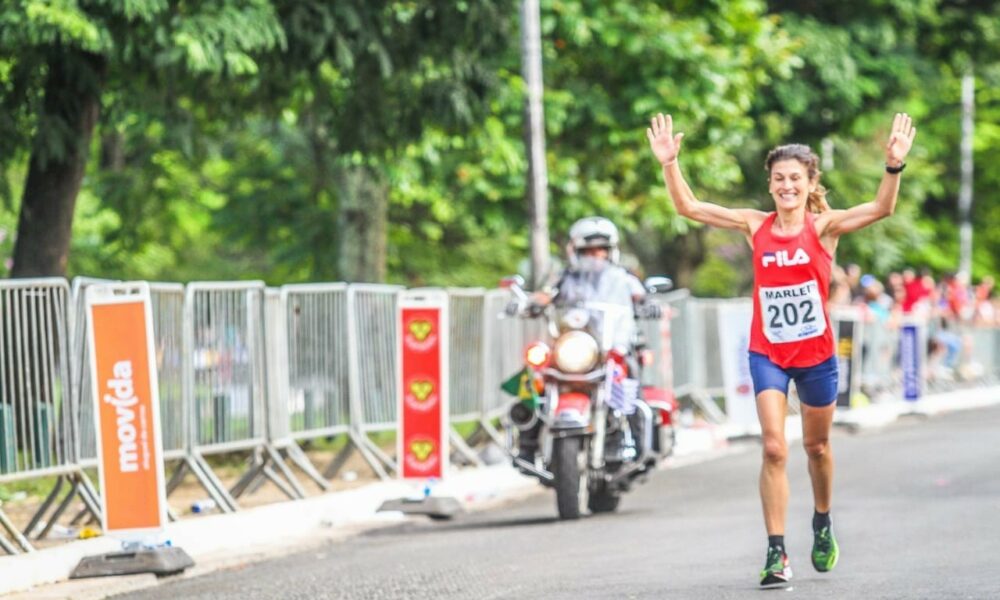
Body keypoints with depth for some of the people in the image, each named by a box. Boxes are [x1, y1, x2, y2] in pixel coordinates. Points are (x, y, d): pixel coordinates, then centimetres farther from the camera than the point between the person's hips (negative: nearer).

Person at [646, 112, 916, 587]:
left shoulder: (823, 226, -7)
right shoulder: (756, 226, -1)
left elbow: (882, 209, -23)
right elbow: (689, 207, -1)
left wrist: (894, 167, -38)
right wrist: (669, 164, -12)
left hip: (816, 353, 0)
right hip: (767, 353, 0)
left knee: (817, 446, 17)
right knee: (773, 448, -12)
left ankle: (823, 524, 43)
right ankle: (776, 552, -10)